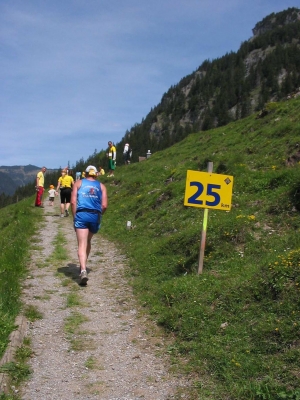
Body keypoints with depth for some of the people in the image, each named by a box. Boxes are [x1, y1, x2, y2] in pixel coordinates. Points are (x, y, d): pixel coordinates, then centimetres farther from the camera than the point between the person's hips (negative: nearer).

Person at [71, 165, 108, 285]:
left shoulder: (78, 183, 12)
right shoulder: (101, 186, 14)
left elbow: (73, 202, 0)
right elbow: (104, 205, 3)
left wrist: (75, 217, 5)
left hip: (81, 214, -2)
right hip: (95, 216, 2)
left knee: (82, 245, -6)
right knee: (88, 241, 25)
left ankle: (83, 270, -23)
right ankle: (83, 266, 34)